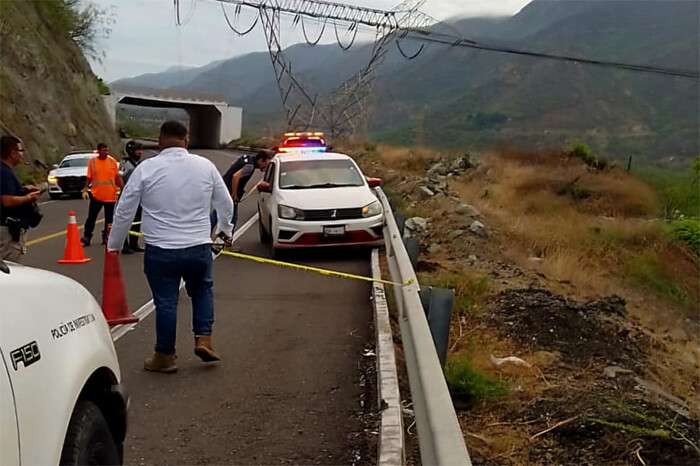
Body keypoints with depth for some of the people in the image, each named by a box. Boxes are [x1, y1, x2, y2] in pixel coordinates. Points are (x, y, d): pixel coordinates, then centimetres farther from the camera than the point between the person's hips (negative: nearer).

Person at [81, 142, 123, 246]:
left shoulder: (112, 161, 1)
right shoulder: (92, 161, 0)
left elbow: (117, 177, 6)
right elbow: (89, 178, 5)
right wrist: (85, 189, -6)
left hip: (110, 195, 1)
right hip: (96, 195, -1)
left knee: (109, 218, 9)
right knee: (91, 217, 1)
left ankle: (106, 237, 20)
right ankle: (86, 237, 8)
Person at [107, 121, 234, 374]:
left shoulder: (146, 168, -6)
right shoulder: (205, 166, 1)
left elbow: (124, 210, -1)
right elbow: (225, 203, 11)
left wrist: (113, 244, 12)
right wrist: (226, 230, 30)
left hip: (160, 250, -2)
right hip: (199, 248, 2)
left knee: (165, 301, 7)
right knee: (202, 290, 23)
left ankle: (164, 356, 16)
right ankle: (203, 339, 11)